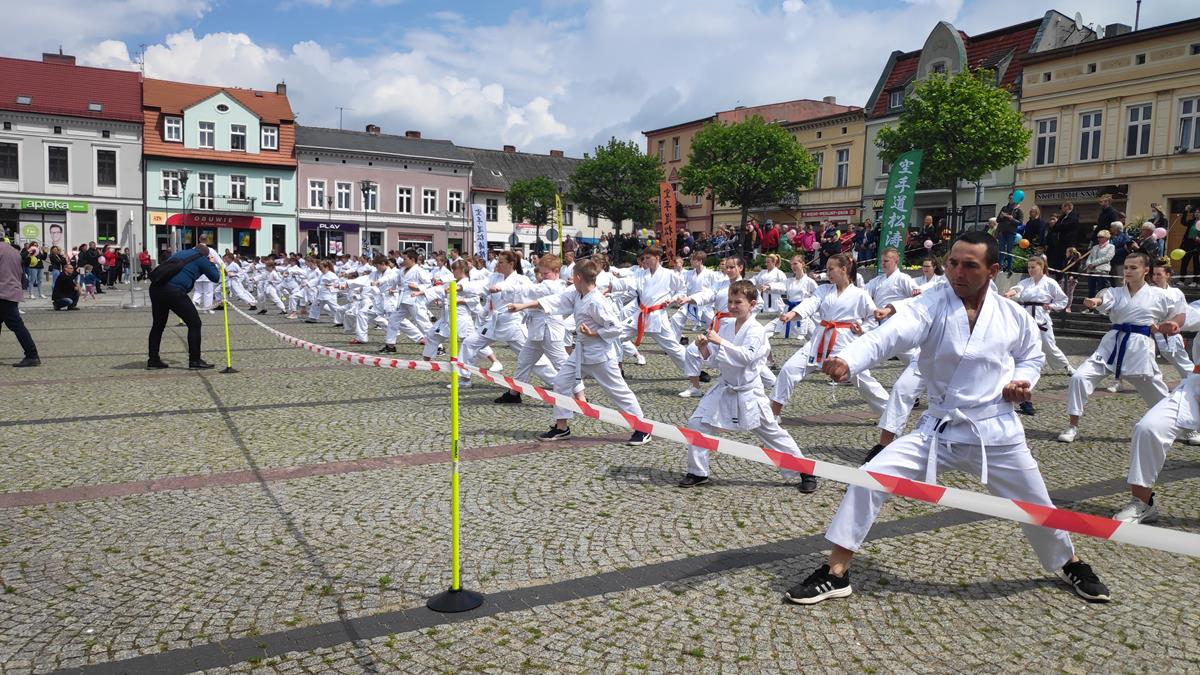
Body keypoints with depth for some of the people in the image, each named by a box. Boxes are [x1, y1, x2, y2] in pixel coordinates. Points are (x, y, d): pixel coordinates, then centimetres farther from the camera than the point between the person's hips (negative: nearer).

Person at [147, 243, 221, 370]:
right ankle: (195, 360, 3)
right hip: (174, 291, -7)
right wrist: (212, 264, 33)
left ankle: (153, 360, 25)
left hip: (155, 287, 7)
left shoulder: (180, 253, 27)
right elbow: (215, 277, 15)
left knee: (158, 325, 20)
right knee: (194, 323, 4)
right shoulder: (201, 259, 9)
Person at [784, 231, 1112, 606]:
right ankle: (835, 574, -2)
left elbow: (1032, 355, 17)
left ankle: (1071, 565, 50)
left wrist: (1023, 381, -6)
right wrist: (847, 361, -51)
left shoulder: (1013, 317, -5)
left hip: (997, 433, 1)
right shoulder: (932, 305, -13)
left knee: (1036, 509, 14)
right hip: (938, 430, -1)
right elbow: (889, 336, -32)